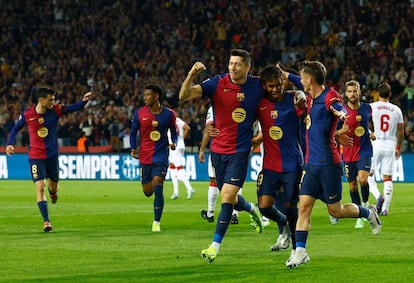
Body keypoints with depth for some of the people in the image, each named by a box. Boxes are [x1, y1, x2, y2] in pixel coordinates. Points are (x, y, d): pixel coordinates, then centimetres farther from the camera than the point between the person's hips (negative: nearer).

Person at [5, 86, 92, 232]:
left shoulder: (55, 110, -8)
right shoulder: (27, 114, -10)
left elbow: (74, 108, -16)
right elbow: (16, 128, 5)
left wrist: (84, 100, -36)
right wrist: (9, 144, -6)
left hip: (52, 155, 2)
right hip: (36, 157, -2)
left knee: (53, 185, 17)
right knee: (40, 187, -14)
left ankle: (52, 191, 57)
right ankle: (46, 221, -11)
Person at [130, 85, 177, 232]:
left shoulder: (169, 114, -2)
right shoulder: (139, 113, -1)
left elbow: (173, 131, 13)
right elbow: (133, 132, 8)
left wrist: (174, 143, -6)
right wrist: (133, 149, -5)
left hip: (161, 155, -2)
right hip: (144, 156, 2)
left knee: (157, 185, -17)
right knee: (147, 192, 3)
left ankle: (157, 222, -9)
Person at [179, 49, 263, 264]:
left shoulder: (257, 85, -4)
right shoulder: (217, 83, -7)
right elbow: (184, 95, -18)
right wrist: (191, 75, -33)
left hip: (240, 151, -2)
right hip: (218, 149, 2)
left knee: (227, 195, -14)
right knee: (228, 198, 13)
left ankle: (215, 246, -10)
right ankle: (251, 210, 48)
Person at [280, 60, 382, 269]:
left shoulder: (330, 97, -13)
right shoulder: (311, 97, 11)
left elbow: (342, 111, -33)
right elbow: (303, 85, 34)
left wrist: (340, 113, -56)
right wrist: (286, 75, 39)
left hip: (328, 163, -7)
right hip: (311, 163, 7)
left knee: (335, 211, 2)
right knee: (304, 206, -4)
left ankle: (368, 213, 29)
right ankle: (300, 252, -6)